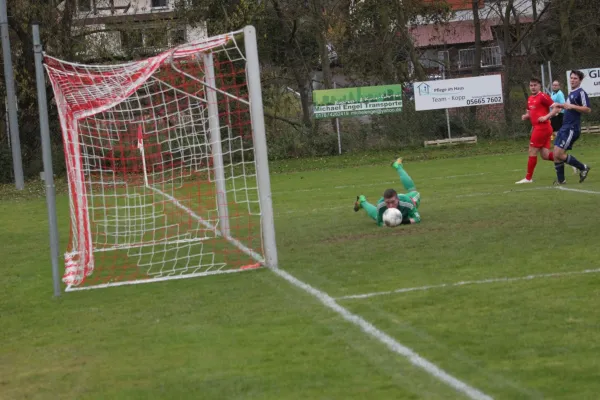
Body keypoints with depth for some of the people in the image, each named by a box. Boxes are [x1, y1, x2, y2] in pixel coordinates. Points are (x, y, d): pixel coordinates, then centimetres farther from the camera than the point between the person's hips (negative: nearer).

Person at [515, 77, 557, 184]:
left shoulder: (542, 96, -10)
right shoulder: (530, 99, 17)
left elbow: (556, 108, -14)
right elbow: (530, 113, 29)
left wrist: (546, 116, -25)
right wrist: (525, 116, 7)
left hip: (542, 127, -9)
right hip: (537, 127, 9)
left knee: (532, 152, -3)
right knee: (545, 155, 4)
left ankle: (528, 178, 4)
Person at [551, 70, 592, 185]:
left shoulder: (581, 93, -10)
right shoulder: (571, 93, 18)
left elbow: (588, 109, -20)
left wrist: (572, 106, -24)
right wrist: (560, 105, 20)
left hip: (572, 129, -9)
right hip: (565, 128, 9)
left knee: (559, 154, -13)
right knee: (556, 154, 4)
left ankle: (583, 168, 1)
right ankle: (560, 180, 11)